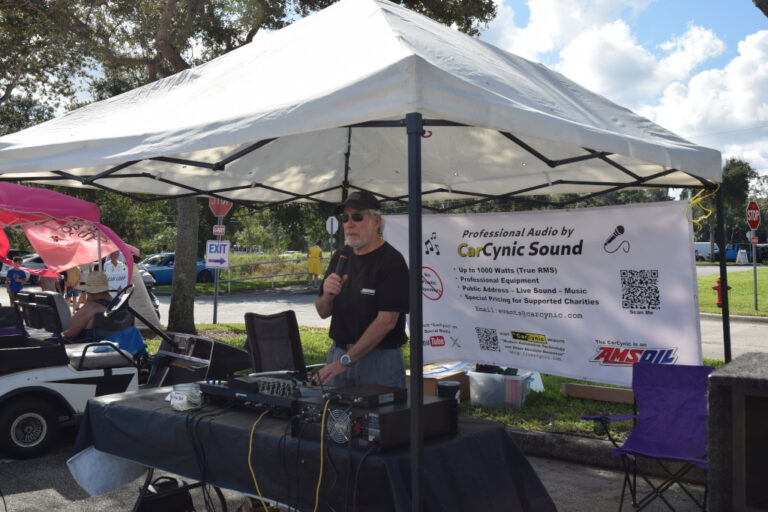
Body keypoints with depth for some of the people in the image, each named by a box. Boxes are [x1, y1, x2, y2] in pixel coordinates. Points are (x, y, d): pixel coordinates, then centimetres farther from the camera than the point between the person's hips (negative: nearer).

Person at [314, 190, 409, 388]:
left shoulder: (391, 261, -12)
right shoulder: (340, 257, 9)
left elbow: (386, 321, -19)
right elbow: (322, 312, 12)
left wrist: (345, 360, -20)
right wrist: (327, 295, -12)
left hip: (380, 359, -5)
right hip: (338, 353, 6)